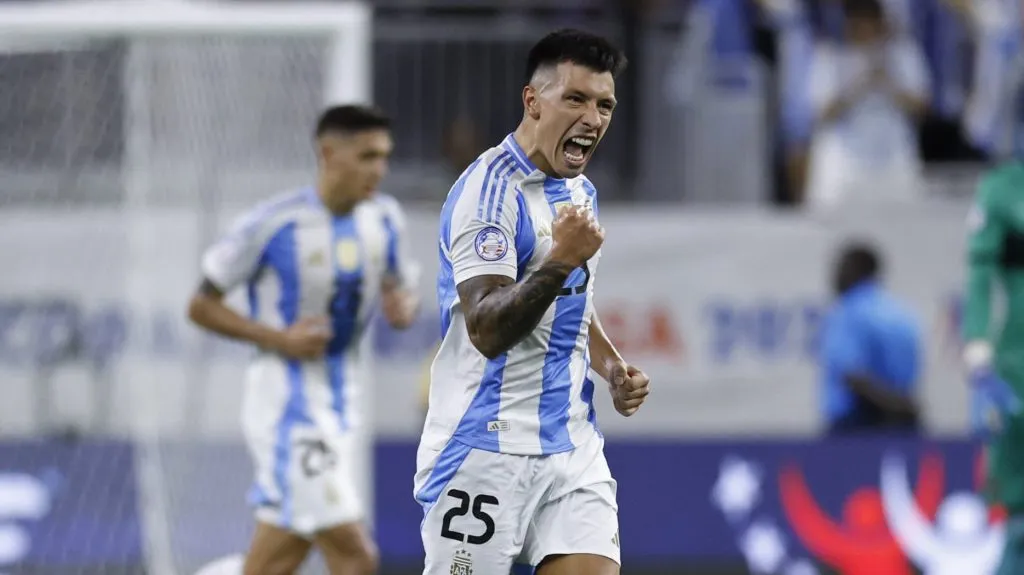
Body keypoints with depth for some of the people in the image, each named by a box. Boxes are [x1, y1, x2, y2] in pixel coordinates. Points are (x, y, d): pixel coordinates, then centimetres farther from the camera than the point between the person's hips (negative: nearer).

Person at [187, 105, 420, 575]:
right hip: (287, 407, -7)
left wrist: (403, 309, -8)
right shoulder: (274, 224, -14)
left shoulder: (384, 219, 4)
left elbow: (404, 293, 17)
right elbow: (202, 306, -7)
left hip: (339, 403, 7)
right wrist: (279, 339, -19)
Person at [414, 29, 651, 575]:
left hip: (571, 445, 7)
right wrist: (559, 262, -33)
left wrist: (613, 368, 12)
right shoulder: (489, 190, -14)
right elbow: (486, 330, -22)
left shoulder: (580, 191, 14)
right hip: (488, 446, -7)